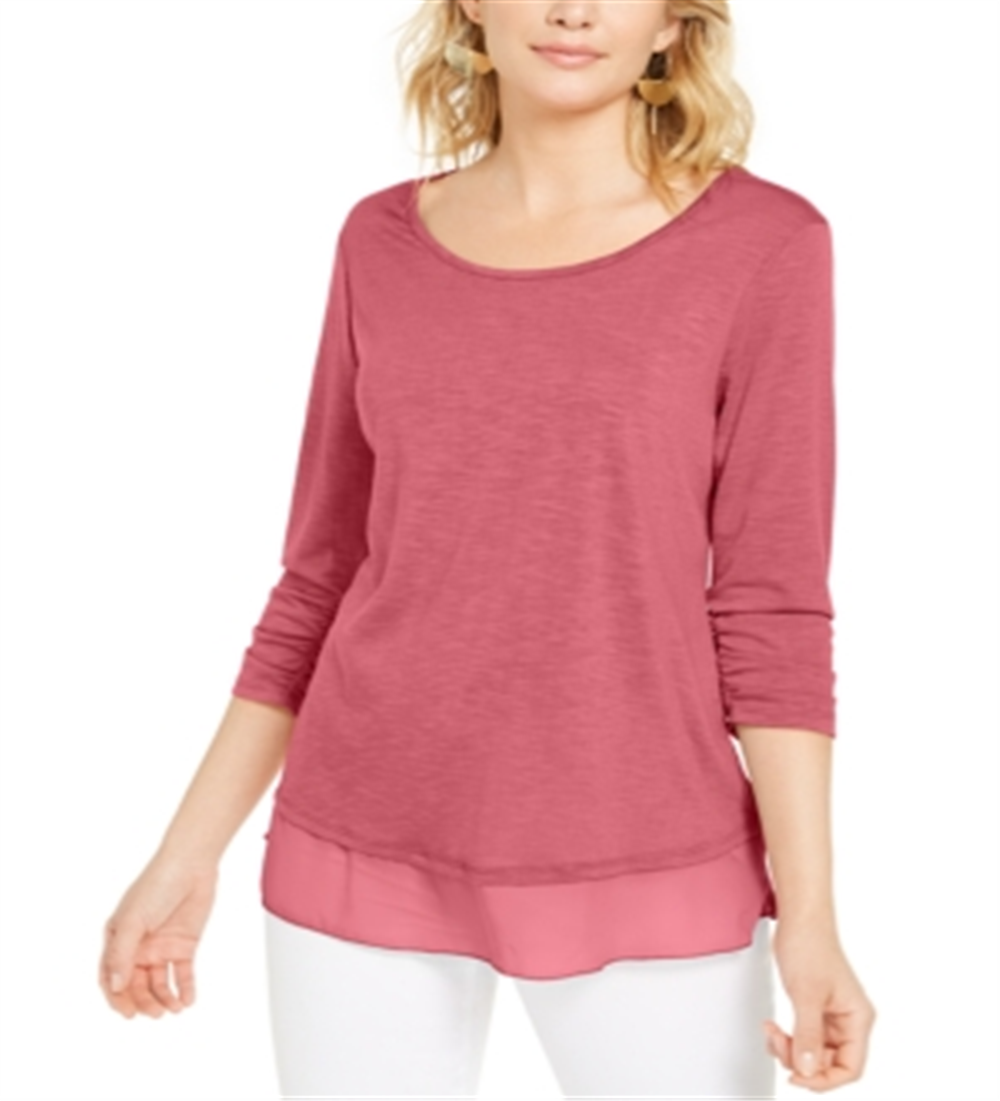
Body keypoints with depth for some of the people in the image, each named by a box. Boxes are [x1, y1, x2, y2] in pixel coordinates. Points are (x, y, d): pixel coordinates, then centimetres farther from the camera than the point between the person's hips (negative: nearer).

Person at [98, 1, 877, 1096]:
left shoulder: (762, 242, -6)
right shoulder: (386, 243, 4)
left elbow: (770, 609, -6)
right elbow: (324, 580, 7)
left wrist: (808, 914, -11)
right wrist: (188, 854, 6)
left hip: (645, 875, -2)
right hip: (371, 854, 3)